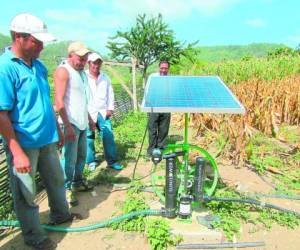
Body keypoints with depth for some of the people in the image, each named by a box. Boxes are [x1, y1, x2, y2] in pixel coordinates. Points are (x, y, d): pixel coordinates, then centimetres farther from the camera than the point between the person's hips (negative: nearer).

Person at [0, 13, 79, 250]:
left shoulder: (39, 66, 6)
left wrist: (58, 130, 18)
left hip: (47, 139, 8)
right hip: (24, 144, -7)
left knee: (56, 180, 22)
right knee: (26, 194, 11)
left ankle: (60, 214, 46)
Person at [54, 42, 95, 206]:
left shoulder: (81, 72, 16)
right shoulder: (63, 71, -10)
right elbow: (59, 101, -17)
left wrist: (89, 118, 22)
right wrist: (67, 125, -21)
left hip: (82, 122, 8)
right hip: (71, 123, -8)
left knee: (82, 155, 17)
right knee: (70, 159, -2)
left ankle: (78, 182, 32)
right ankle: (67, 189, 11)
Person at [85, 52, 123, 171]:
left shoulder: (105, 77, 12)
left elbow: (110, 93, 12)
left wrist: (110, 108, 3)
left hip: (103, 111, 3)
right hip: (88, 112, -3)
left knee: (108, 135, -1)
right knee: (89, 137, 5)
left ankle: (112, 161, 9)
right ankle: (91, 161, 19)